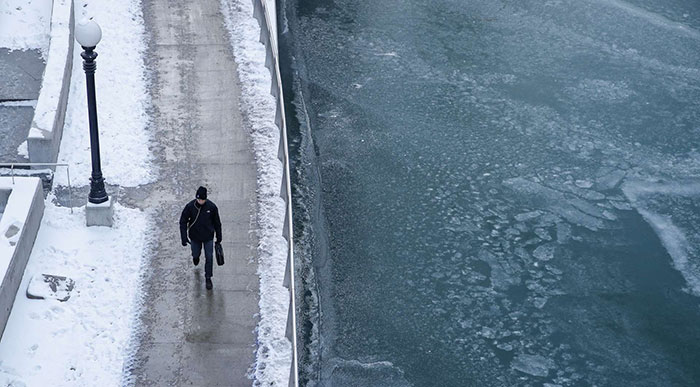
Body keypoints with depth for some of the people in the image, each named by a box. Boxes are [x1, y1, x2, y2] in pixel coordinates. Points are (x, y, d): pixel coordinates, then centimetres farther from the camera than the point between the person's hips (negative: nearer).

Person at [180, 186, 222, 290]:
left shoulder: (212, 207, -17)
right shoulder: (190, 206, -19)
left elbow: (217, 223, -3)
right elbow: (183, 222, -9)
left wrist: (219, 237, 4)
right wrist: (184, 237, -16)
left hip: (208, 237, -1)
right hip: (194, 237, 1)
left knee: (209, 258, 2)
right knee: (195, 254, 19)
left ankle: (208, 278, 18)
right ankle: (196, 257, 57)